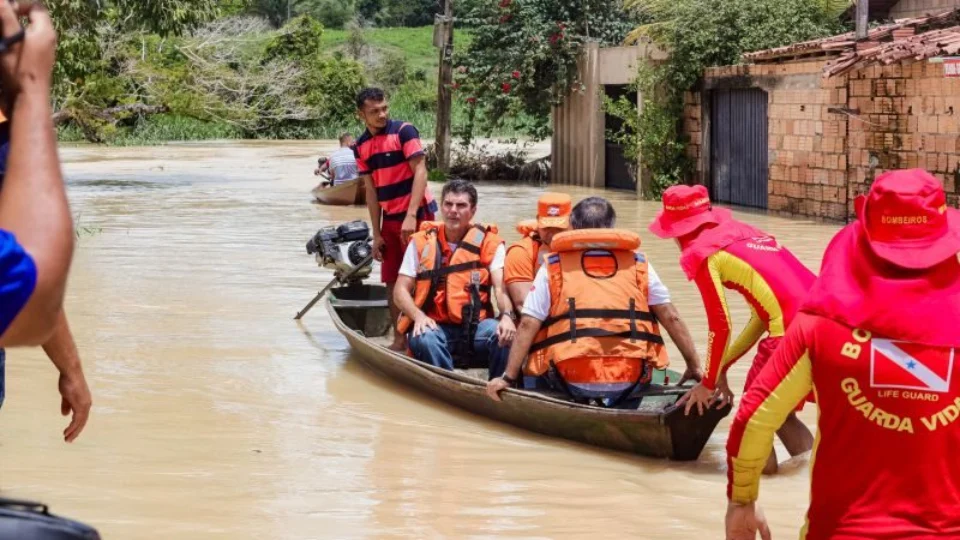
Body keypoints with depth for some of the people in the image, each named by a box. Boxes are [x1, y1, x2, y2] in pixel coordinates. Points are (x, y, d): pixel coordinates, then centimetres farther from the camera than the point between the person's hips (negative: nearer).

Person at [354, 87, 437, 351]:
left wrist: (411, 216, -22)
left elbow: (420, 171, -16)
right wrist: (376, 234, 7)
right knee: (392, 281, 10)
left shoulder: (404, 131, -10)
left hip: (417, 213, -6)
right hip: (390, 218, 6)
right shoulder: (362, 146, 7)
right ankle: (399, 339, 19)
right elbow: (371, 190, 10)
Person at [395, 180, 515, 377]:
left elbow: (500, 287, -9)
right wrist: (418, 315, -17)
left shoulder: (490, 243, 5)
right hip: (434, 326, 0)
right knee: (424, 339, -34)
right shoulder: (422, 242, 7)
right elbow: (401, 291, 5)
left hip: (475, 327, 0)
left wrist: (507, 316, -31)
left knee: (504, 334, -31)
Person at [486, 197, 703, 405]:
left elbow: (528, 325, 2)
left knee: (532, 375, 27)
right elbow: (671, 318, 9)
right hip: (630, 381, 1)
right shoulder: (638, 264, 11)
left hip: (572, 381, -1)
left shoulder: (553, 267, 7)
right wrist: (694, 367, 16)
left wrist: (508, 378, 7)